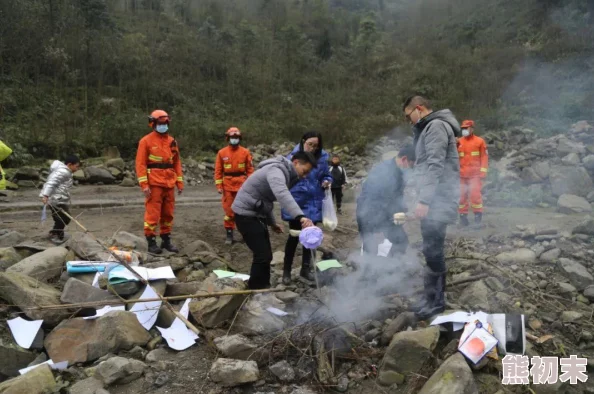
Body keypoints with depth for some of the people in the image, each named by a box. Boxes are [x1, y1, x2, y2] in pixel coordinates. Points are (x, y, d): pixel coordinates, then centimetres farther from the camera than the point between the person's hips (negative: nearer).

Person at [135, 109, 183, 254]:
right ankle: (151, 242, 6)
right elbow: (140, 164, -8)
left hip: (169, 184, 6)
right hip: (154, 184, -5)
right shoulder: (146, 141, -4)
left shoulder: (172, 141, 12)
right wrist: (144, 185, -15)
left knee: (168, 214, 11)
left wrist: (180, 182, 9)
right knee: (152, 214, -2)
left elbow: (177, 162, 15)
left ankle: (166, 240, 21)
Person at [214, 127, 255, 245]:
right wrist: (219, 186, -4)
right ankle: (229, 234, 12)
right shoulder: (222, 153, 2)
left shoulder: (245, 152, 2)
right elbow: (218, 171, 3)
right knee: (229, 210, 4)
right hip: (228, 186, 0)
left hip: (242, 185, 0)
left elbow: (250, 169, 2)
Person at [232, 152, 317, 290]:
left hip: (256, 213, 10)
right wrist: (300, 216, -56)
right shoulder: (276, 170, -22)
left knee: (265, 255, 14)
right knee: (263, 255, -11)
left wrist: (272, 222, 22)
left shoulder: (285, 173, 12)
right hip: (246, 214, -10)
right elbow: (282, 195, -43)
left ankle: (262, 289, 26)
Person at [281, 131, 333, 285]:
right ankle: (286, 271, 15)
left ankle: (305, 268, 29)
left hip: (313, 204, 4)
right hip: (295, 202, -4)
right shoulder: (293, 156, -9)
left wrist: (326, 182, -9)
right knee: (294, 236, 0)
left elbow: (326, 176, 12)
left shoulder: (322, 158, -1)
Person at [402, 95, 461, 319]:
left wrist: (424, 200, -24)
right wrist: (424, 199, 14)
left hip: (437, 201, -10)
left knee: (433, 251, -6)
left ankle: (436, 301, 3)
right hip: (433, 200, 10)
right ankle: (432, 298, 21)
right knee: (432, 250, 13)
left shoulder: (436, 126, -11)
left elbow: (435, 166, -21)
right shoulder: (428, 128, 22)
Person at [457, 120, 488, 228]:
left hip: (475, 174, -3)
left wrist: (483, 172, -6)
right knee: (461, 195, 5)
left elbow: (484, 157, -1)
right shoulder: (458, 142, 9)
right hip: (461, 174, 4)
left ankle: (478, 218, -1)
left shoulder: (480, 141, 1)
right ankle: (463, 217, 15)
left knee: (475, 195, -9)